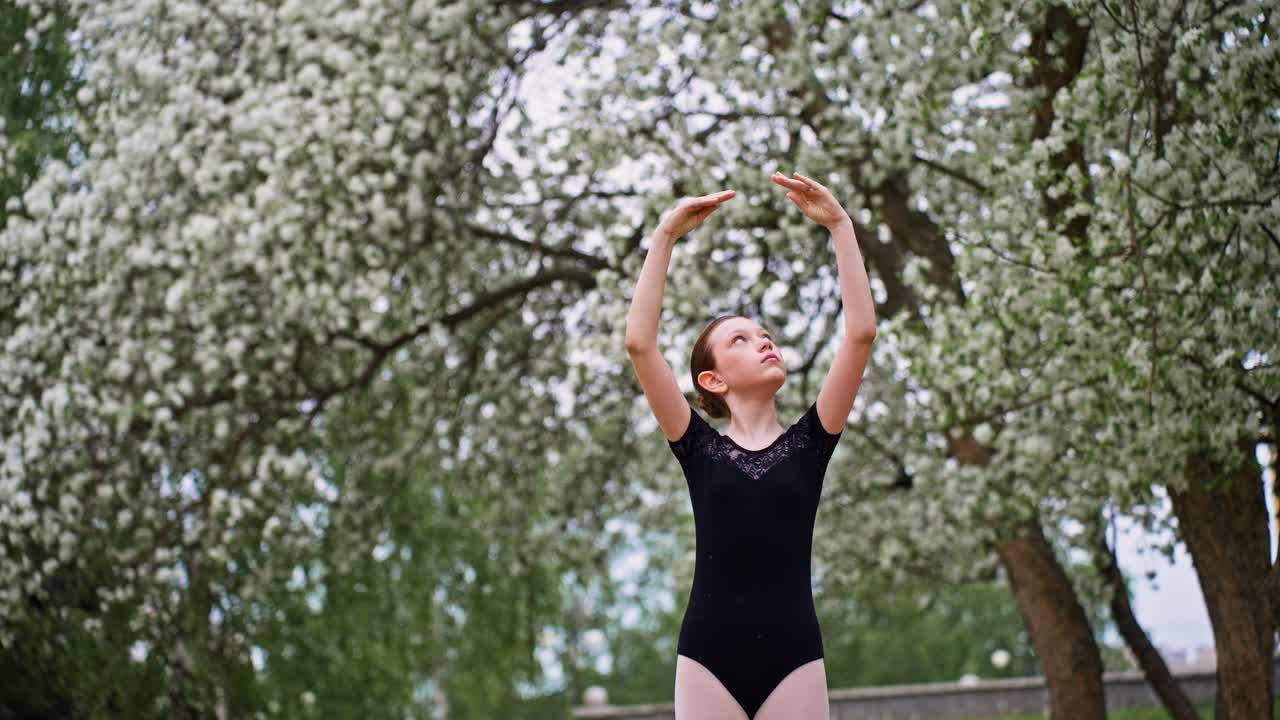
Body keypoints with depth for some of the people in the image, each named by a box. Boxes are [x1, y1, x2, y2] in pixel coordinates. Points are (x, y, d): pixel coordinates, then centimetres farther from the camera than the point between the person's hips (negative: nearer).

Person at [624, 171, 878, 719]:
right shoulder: (699, 448, 9)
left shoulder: (808, 443, 11)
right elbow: (639, 343, 0)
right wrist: (665, 236, -1)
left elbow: (861, 331, 3)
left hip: (793, 656, 1)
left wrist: (839, 226, 0)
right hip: (708, 657, -1)